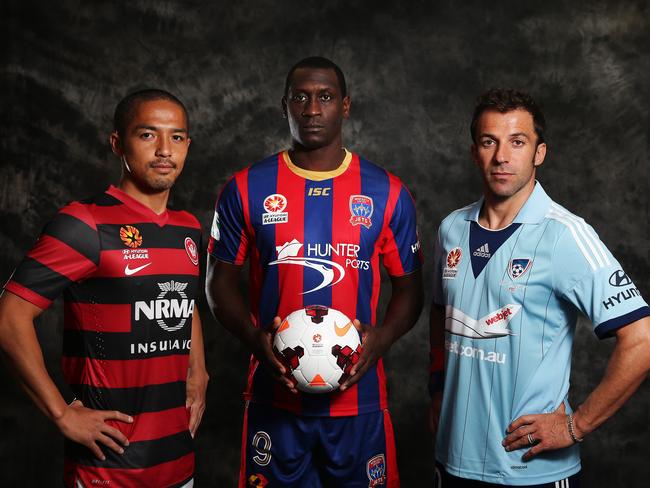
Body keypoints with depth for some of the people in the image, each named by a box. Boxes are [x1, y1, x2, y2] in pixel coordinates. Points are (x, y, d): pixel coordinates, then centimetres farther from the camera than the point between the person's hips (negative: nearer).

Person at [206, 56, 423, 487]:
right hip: (275, 397, 0)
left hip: (358, 398, 0)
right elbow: (221, 281, 5)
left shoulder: (387, 193, 1)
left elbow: (408, 286, 7)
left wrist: (381, 338, -12)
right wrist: (255, 338, -13)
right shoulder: (247, 189, 1)